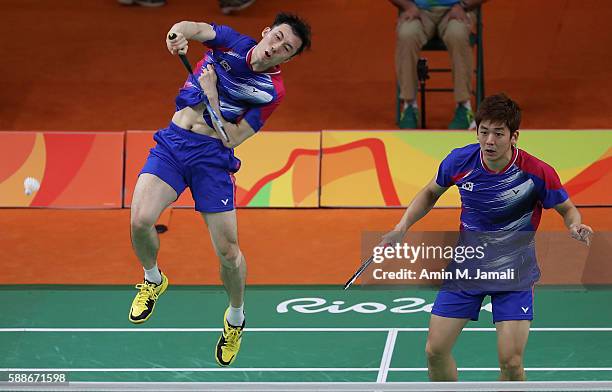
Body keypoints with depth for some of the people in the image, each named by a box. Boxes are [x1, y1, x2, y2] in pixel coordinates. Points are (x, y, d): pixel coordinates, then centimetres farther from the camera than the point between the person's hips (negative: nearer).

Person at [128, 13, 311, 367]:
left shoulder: (271, 91, -3)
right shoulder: (232, 42, 6)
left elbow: (231, 138, -8)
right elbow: (195, 28, -11)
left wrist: (211, 94, -18)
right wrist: (180, 32, -34)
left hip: (212, 154, -2)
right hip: (172, 141, 2)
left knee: (228, 250, -5)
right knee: (141, 220, -19)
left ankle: (235, 318, 25)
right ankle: (153, 280, 14)